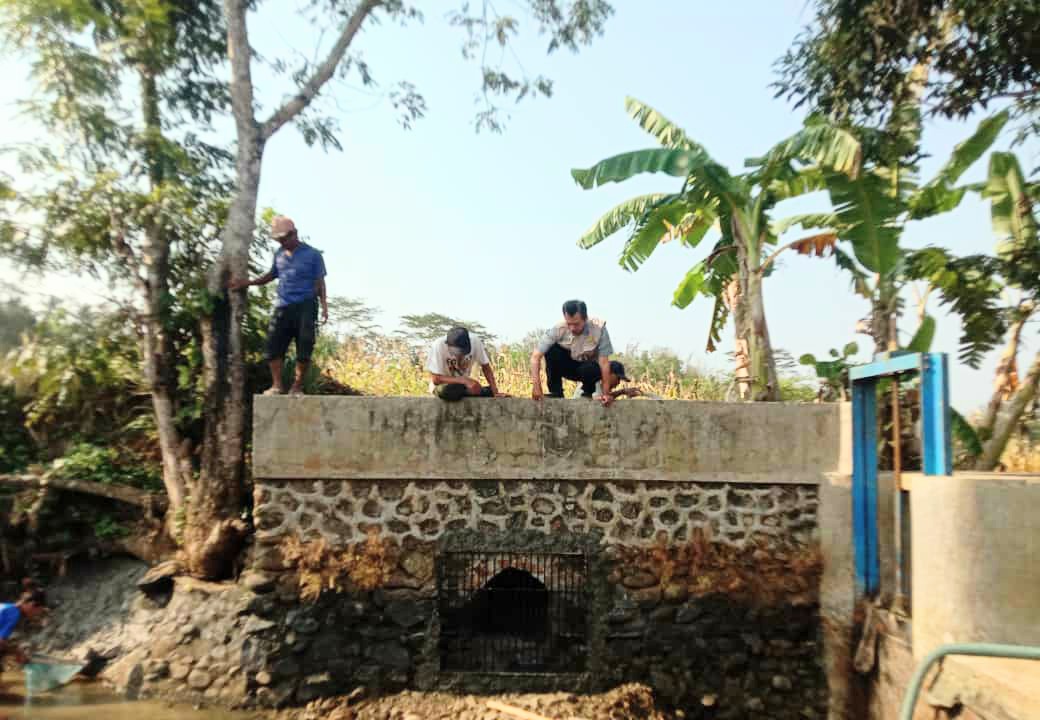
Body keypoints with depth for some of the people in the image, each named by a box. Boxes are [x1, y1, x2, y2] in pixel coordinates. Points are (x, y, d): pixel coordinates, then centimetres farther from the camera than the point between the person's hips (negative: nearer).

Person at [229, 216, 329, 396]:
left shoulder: (312, 255, 1)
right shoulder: (279, 254, 14)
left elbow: (319, 282, 1)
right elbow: (271, 275, 26)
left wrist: (324, 305, -10)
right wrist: (246, 283, 17)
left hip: (305, 306, -4)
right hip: (283, 306, 4)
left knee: (303, 350, -6)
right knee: (273, 346, -4)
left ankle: (297, 387, 4)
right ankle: (276, 385, 2)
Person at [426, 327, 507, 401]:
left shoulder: (475, 342, -20)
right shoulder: (438, 346, -27)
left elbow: (485, 366, -8)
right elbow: (436, 379, -25)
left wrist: (495, 393, -19)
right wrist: (465, 380, -34)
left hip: (464, 385, 4)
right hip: (443, 385, -3)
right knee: (447, 391, -34)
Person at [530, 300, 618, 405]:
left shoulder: (599, 328, -28)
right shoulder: (558, 329, -25)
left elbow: (604, 361, -25)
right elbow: (536, 356, -27)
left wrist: (606, 393, -28)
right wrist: (536, 384, -38)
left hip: (589, 368, -1)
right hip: (567, 366, 1)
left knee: (592, 368, -36)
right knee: (552, 350, -27)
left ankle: (588, 391, -1)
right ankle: (555, 391, -11)